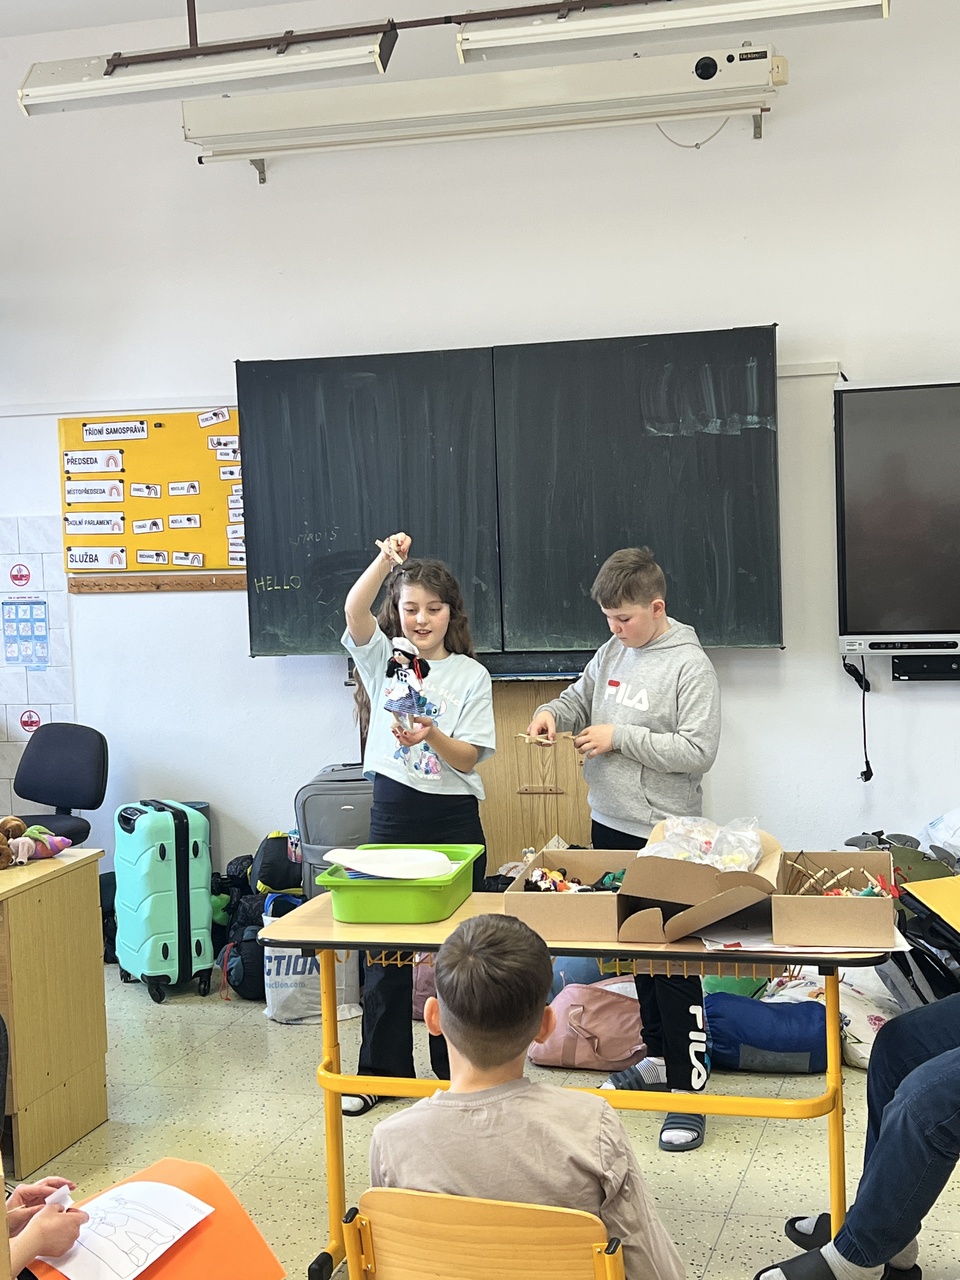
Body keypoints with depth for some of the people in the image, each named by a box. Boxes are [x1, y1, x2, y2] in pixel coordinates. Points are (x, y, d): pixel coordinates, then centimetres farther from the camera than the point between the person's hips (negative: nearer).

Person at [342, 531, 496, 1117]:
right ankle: (383, 1069, 20)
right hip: (393, 811, 0)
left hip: (454, 816, 0)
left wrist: (431, 736, -22)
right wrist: (386, 560, -31)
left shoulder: (471, 675, 3)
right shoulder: (384, 656, 4)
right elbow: (355, 609, -17)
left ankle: (458, 1068, 22)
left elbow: (467, 758, -4)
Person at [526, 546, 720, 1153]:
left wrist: (620, 738, -18)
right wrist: (553, 713, -2)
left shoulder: (690, 666, -14)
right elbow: (580, 696, 21)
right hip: (610, 828, 8)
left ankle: (689, 1086, 3)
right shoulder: (612, 652, 7)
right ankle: (659, 1057, 33)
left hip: (664, 837, -7)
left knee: (674, 962, -4)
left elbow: (699, 752, -18)